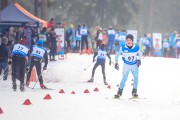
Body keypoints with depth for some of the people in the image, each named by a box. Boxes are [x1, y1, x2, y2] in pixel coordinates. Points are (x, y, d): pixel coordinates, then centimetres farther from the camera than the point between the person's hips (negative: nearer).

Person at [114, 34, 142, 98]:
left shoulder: (136, 47, -14)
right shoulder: (123, 48, -17)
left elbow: (140, 54, 6)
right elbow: (117, 55, -2)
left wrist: (139, 60, -7)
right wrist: (116, 63, -7)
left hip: (135, 65, 1)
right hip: (126, 65, -1)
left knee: (136, 77, -11)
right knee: (124, 78, -10)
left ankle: (134, 91, 5)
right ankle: (120, 92, 1)